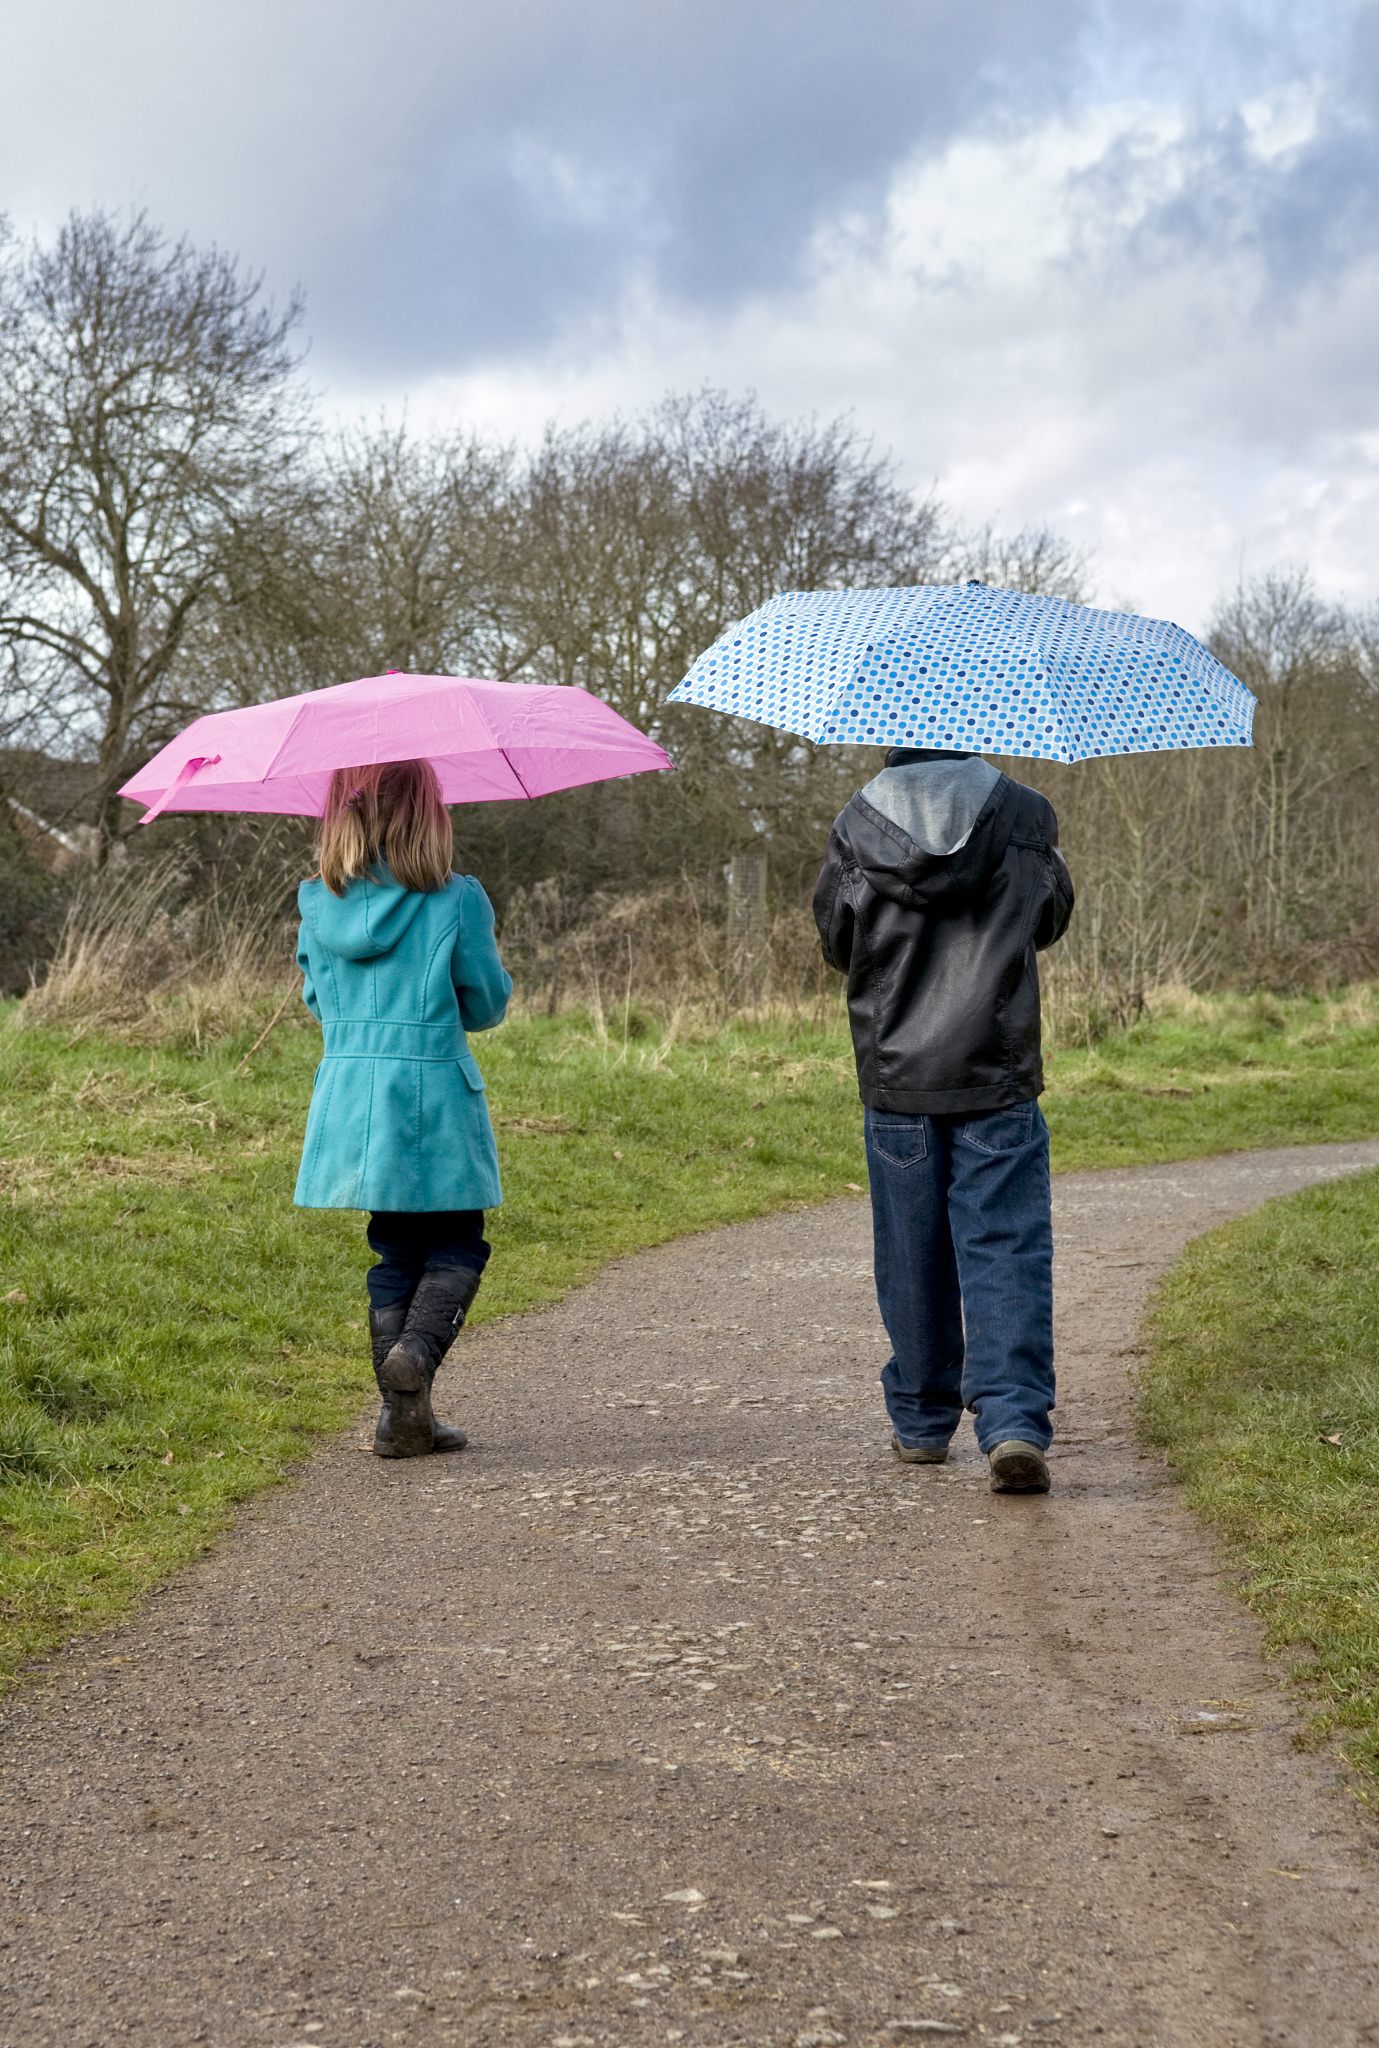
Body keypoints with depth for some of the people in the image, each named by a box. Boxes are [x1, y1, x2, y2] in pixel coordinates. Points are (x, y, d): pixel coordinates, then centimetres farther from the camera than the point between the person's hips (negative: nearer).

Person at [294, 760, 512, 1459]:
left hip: (348, 1098, 4)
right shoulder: (456, 900, -9)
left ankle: (403, 1416, 10)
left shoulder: (319, 904, 1)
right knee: (457, 1245, 11)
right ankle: (417, 1350, -15)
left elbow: (319, 999, 13)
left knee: (394, 1251, 13)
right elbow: (488, 1005, 0)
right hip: (433, 1094, -4)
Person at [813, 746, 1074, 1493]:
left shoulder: (857, 823, -2)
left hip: (897, 1072, 1)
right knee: (1007, 1249, -2)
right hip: (998, 1074, -1)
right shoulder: (1023, 815, -1)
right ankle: (1016, 1424, -15)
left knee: (912, 1258, 11)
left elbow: (835, 940, 8)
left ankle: (920, 1423, 22)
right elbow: (1051, 919, 14)